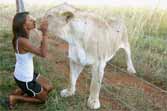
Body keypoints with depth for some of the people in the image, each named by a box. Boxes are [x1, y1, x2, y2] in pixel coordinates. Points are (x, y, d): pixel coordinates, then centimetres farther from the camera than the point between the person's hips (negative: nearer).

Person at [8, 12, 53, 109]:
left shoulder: (23, 37, -3)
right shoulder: (22, 41, -32)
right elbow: (43, 54, -33)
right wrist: (45, 33, -33)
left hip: (28, 74, 8)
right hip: (24, 79, -8)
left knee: (49, 87, 23)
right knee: (43, 98, 13)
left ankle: (21, 91, 23)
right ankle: (15, 98, 12)